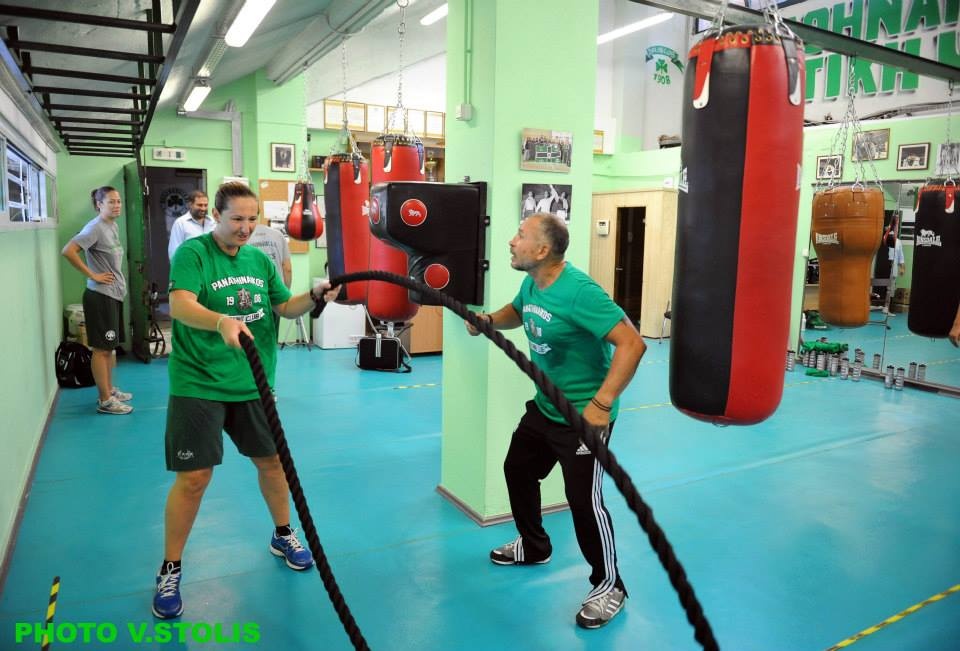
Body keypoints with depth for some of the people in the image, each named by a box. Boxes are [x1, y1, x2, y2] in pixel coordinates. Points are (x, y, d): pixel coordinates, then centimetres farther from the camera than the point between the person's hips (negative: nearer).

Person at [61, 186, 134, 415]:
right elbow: (68, 251, -25)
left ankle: (110, 390, 29)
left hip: (115, 294, 9)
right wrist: (92, 275, -19)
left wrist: (118, 281, 11)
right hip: (101, 296, -9)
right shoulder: (95, 227, -15)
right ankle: (105, 400, 6)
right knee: (102, 348, -1)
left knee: (111, 346, 17)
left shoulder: (113, 226, 11)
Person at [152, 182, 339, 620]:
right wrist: (222, 322, -46)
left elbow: (285, 308, 9)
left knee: (272, 460, 15)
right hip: (198, 385, -5)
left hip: (252, 383, 6)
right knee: (194, 476, -4)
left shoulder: (260, 259, 7)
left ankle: (283, 536, 38)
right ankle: (170, 571, 17)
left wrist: (316, 297, -11)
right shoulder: (193, 253, -11)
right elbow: (180, 305, -27)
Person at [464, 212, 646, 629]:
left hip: (583, 414, -10)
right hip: (544, 407, 10)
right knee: (518, 469, 21)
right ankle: (533, 547, 44)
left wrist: (602, 403, -37)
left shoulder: (579, 291, -28)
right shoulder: (531, 284, 0)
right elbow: (518, 312, 24)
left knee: (584, 499, -6)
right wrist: (489, 321, 2)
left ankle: (609, 586, 17)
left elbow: (632, 343, -32)